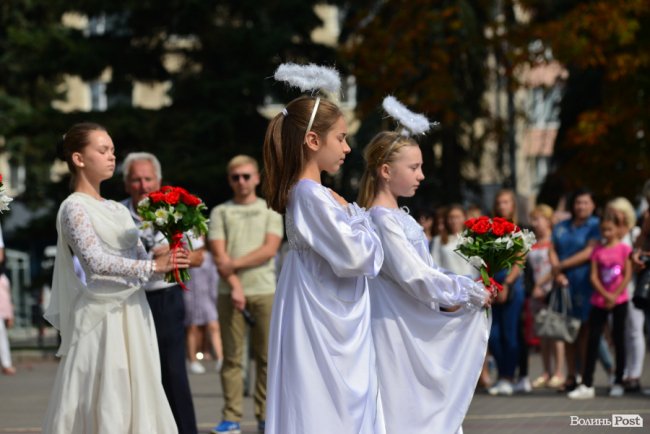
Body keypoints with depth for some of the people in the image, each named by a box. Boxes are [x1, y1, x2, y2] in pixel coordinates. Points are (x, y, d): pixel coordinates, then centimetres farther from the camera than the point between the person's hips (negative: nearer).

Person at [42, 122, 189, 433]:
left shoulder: (117, 210, 16)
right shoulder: (74, 207, -7)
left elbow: (140, 260, 14)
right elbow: (96, 260, -20)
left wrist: (169, 263, -7)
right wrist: (153, 267, -25)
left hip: (132, 314, 7)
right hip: (101, 316, -7)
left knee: (135, 399, 5)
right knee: (103, 403, -8)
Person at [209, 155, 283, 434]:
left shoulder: (271, 210, 12)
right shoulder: (220, 212, 12)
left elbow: (269, 249, -2)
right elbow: (219, 255, 1)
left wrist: (235, 264, -10)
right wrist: (234, 284, -12)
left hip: (265, 291, 0)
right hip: (230, 291, 0)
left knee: (266, 356, -1)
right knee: (232, 357, -2)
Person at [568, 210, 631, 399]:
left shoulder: (624, 249, -2)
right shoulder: (597, 250, 5)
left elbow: (627, 275, -7)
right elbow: (594, 276, -1)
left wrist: (614, 296, -15)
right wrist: (606, 295, -14)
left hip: (619, 300, -2)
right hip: (599, 300, 2)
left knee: (618, 339, 3)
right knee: (593, 340, -2)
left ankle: (618, 383, 13)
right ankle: (587, 385, -3)